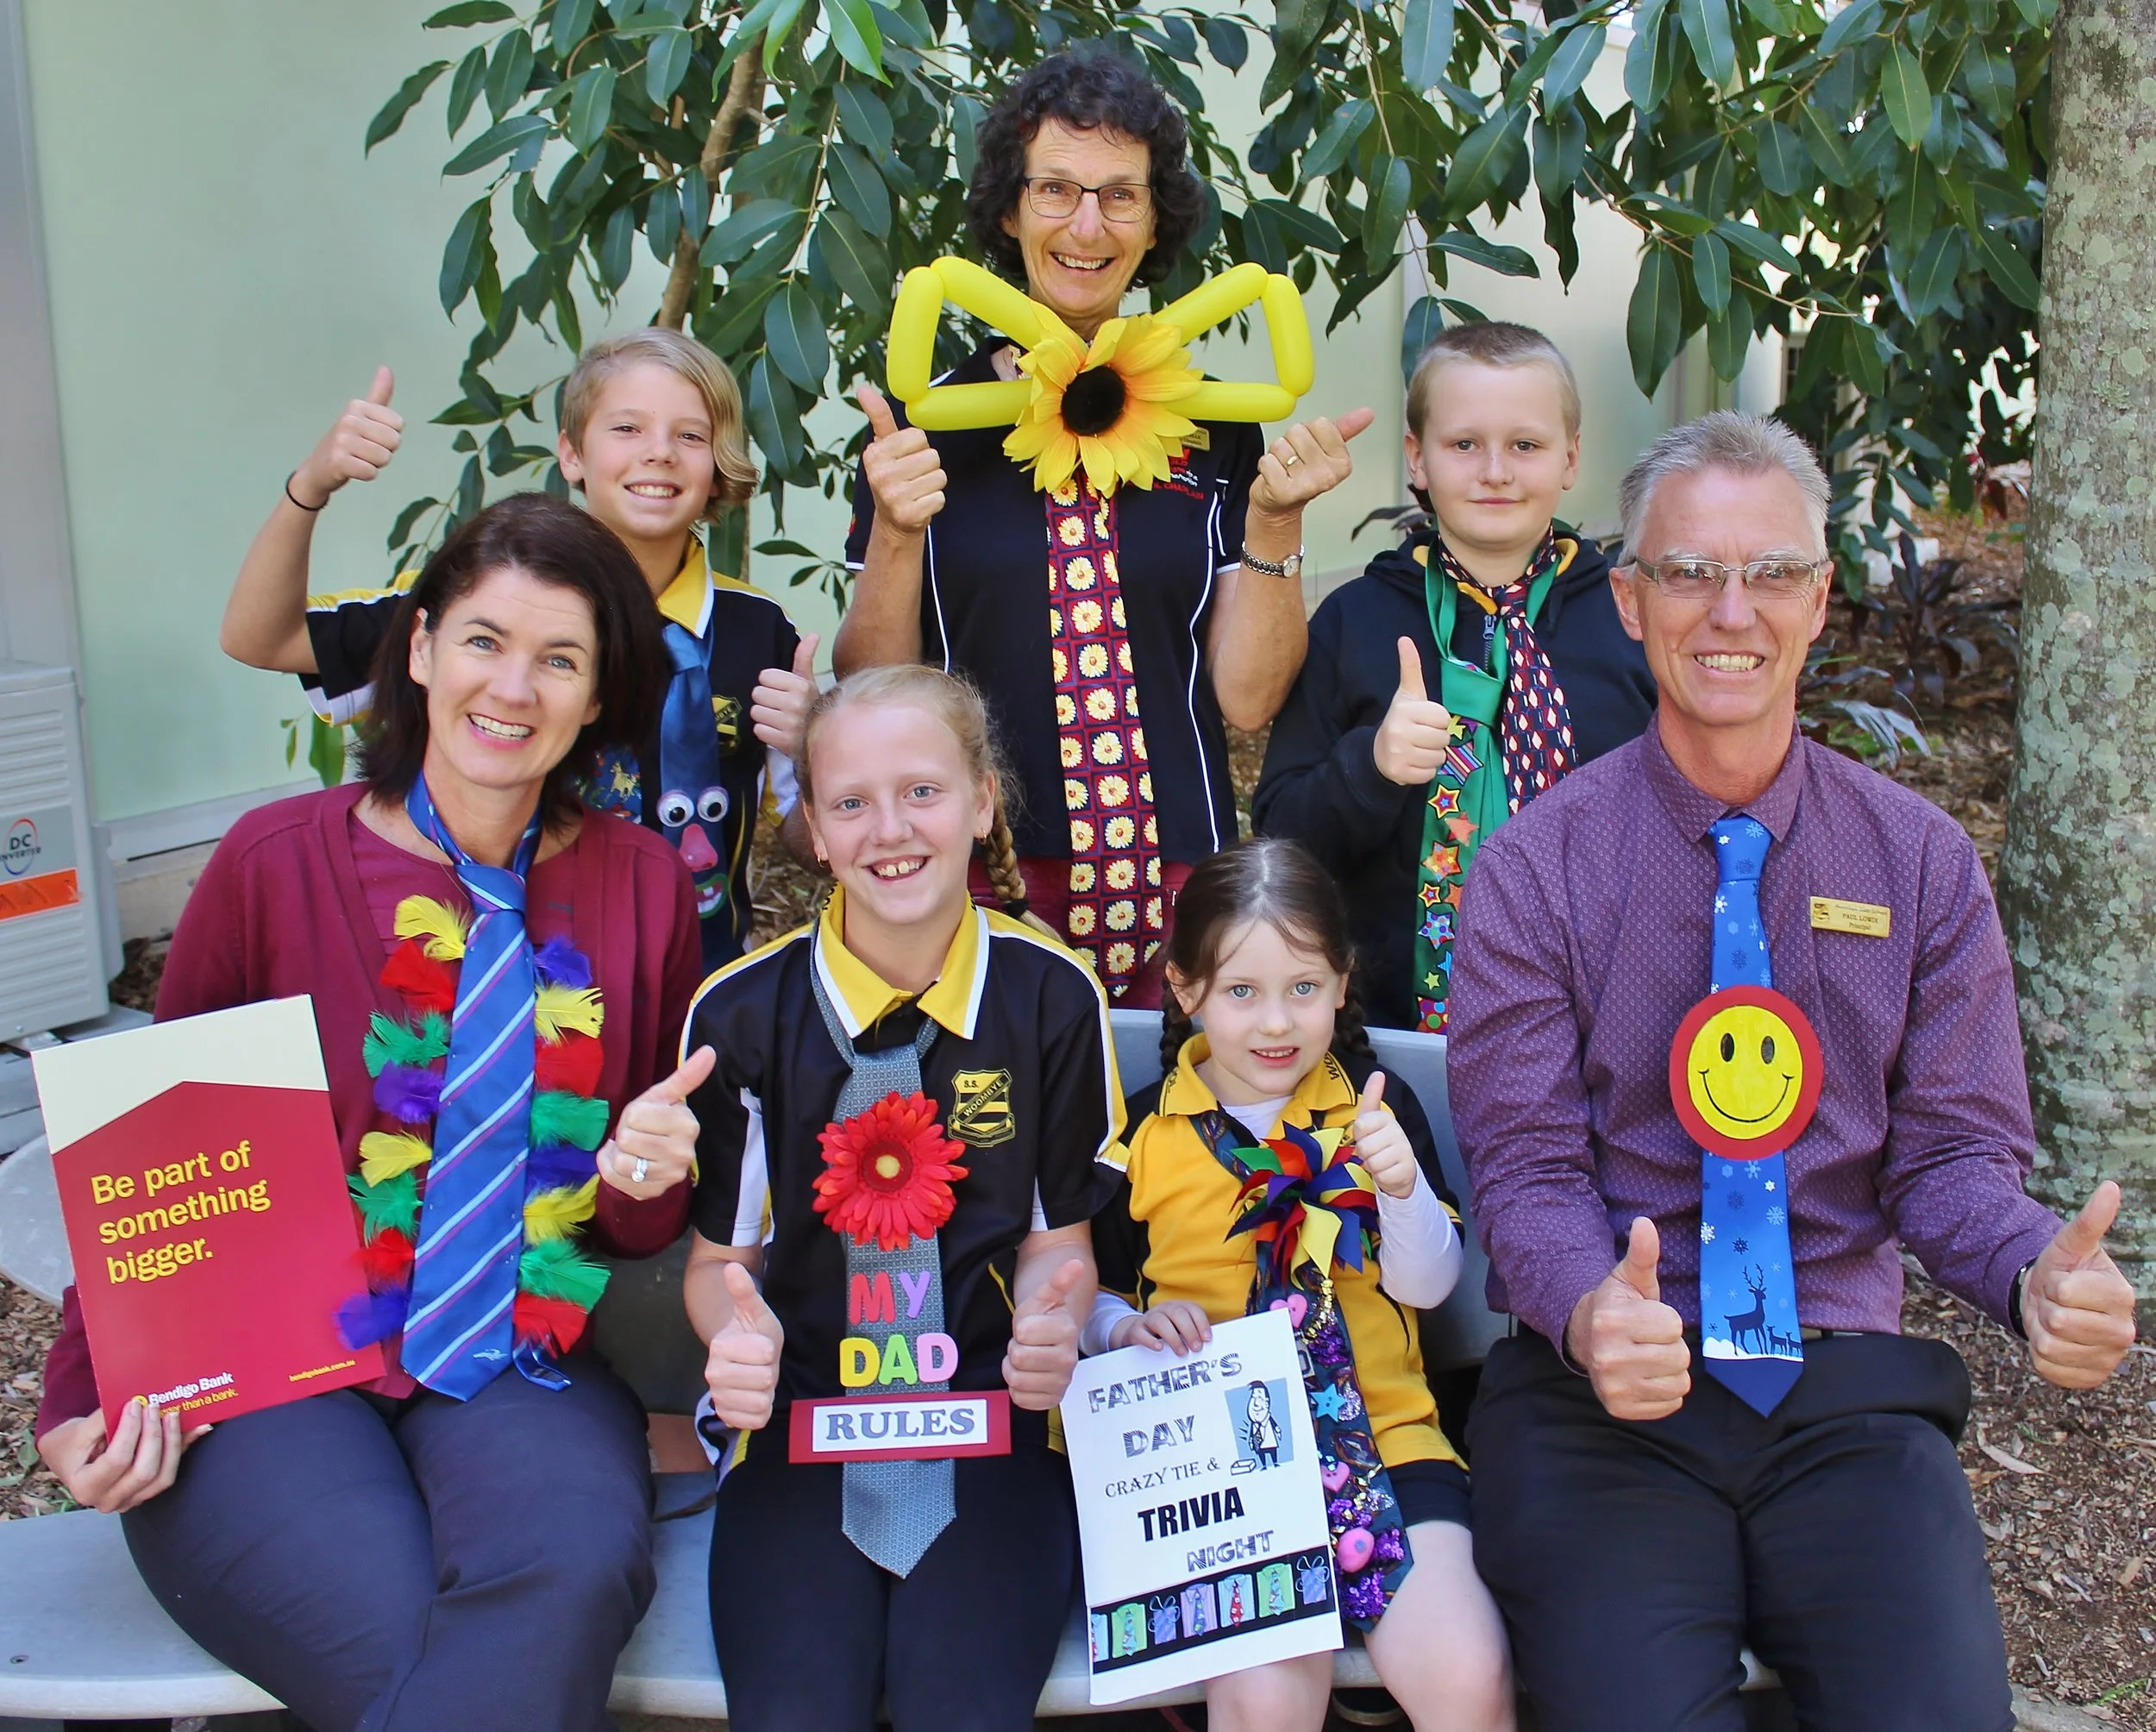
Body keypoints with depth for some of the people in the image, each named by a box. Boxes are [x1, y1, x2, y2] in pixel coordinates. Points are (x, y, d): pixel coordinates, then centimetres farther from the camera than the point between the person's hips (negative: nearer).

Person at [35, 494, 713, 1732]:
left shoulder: (644, 889, 6)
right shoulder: (277, 863, 0)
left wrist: (649, 1178, -9)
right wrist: (95, 1393, -4)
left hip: (522, 1372, 2)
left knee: (574, 1570, -32)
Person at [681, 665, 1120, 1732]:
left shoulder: (1052, 997, 0)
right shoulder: (742, 1012, -1)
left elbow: (1055, 1237, 9)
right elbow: (718, 1253, 8)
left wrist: (1051, 1332, -13)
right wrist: (736, 1336, -15)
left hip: (994, 1431, 0)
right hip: (796, 1425, 0)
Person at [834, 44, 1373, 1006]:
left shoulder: (1216, 430, 5)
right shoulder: (926, 421, 2)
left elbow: (1247, 697, 2)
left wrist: (1274, 522, -10)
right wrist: (895, 533, -15)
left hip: (1173, 885, 1)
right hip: (976, 883, -1)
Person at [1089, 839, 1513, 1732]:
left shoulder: (1376, 1106, 8)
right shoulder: (1144, 1129, 6)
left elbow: (1427, 1285, 1)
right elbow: (1094, 1298, 15)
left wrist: (1401, 1182, -16)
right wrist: (1130, 1325, -6)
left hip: (1380, 1431, 1)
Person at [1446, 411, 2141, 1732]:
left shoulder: (1923, 863, 8)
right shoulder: (1537, 869, 0)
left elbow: (1957, 1150, 5)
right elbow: (1528, 1165, -5)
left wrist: (2040, 1274, -18)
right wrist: (1591, 1313, -27)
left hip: (1843, 1385, 2)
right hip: (1607, 1388, -2)